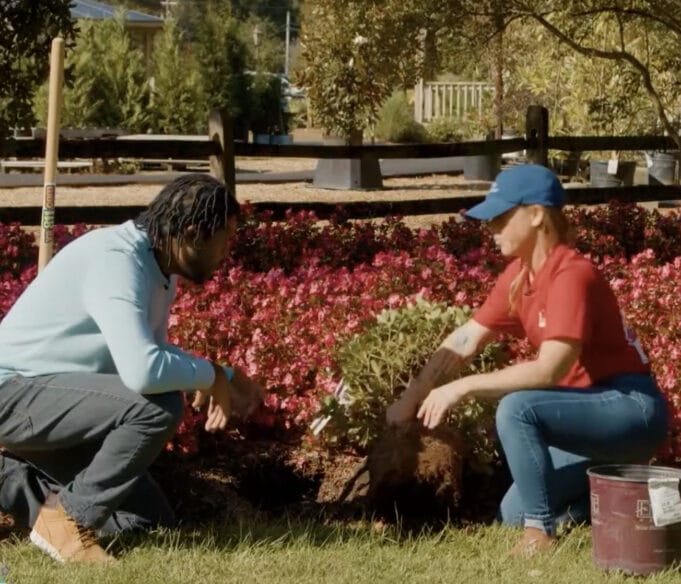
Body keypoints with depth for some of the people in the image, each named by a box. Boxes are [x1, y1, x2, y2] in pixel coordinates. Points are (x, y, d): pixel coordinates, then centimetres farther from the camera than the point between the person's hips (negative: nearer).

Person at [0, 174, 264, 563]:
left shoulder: (159, 269, 4)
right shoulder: (116, 260, -26)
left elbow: (156, 354, 21)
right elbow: (143, 371, -38)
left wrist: (226, 378, 6)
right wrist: (210, 376, -19)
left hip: (56, 399, 10)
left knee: (152, 522, 8)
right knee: (159, 407, -29)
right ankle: (67, 520, -13)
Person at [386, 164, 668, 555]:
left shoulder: (572, 275, -23)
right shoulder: (518, 276, 3)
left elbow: (550, 370, -31)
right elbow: (465, 341, 8)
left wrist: (463, 387, -27)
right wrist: (411, 399, 1)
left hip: (631, 407, -9)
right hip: (594, 411, 9)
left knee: (517, 410, -30)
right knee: (513, 515, 9)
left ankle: (541, 531, -16)